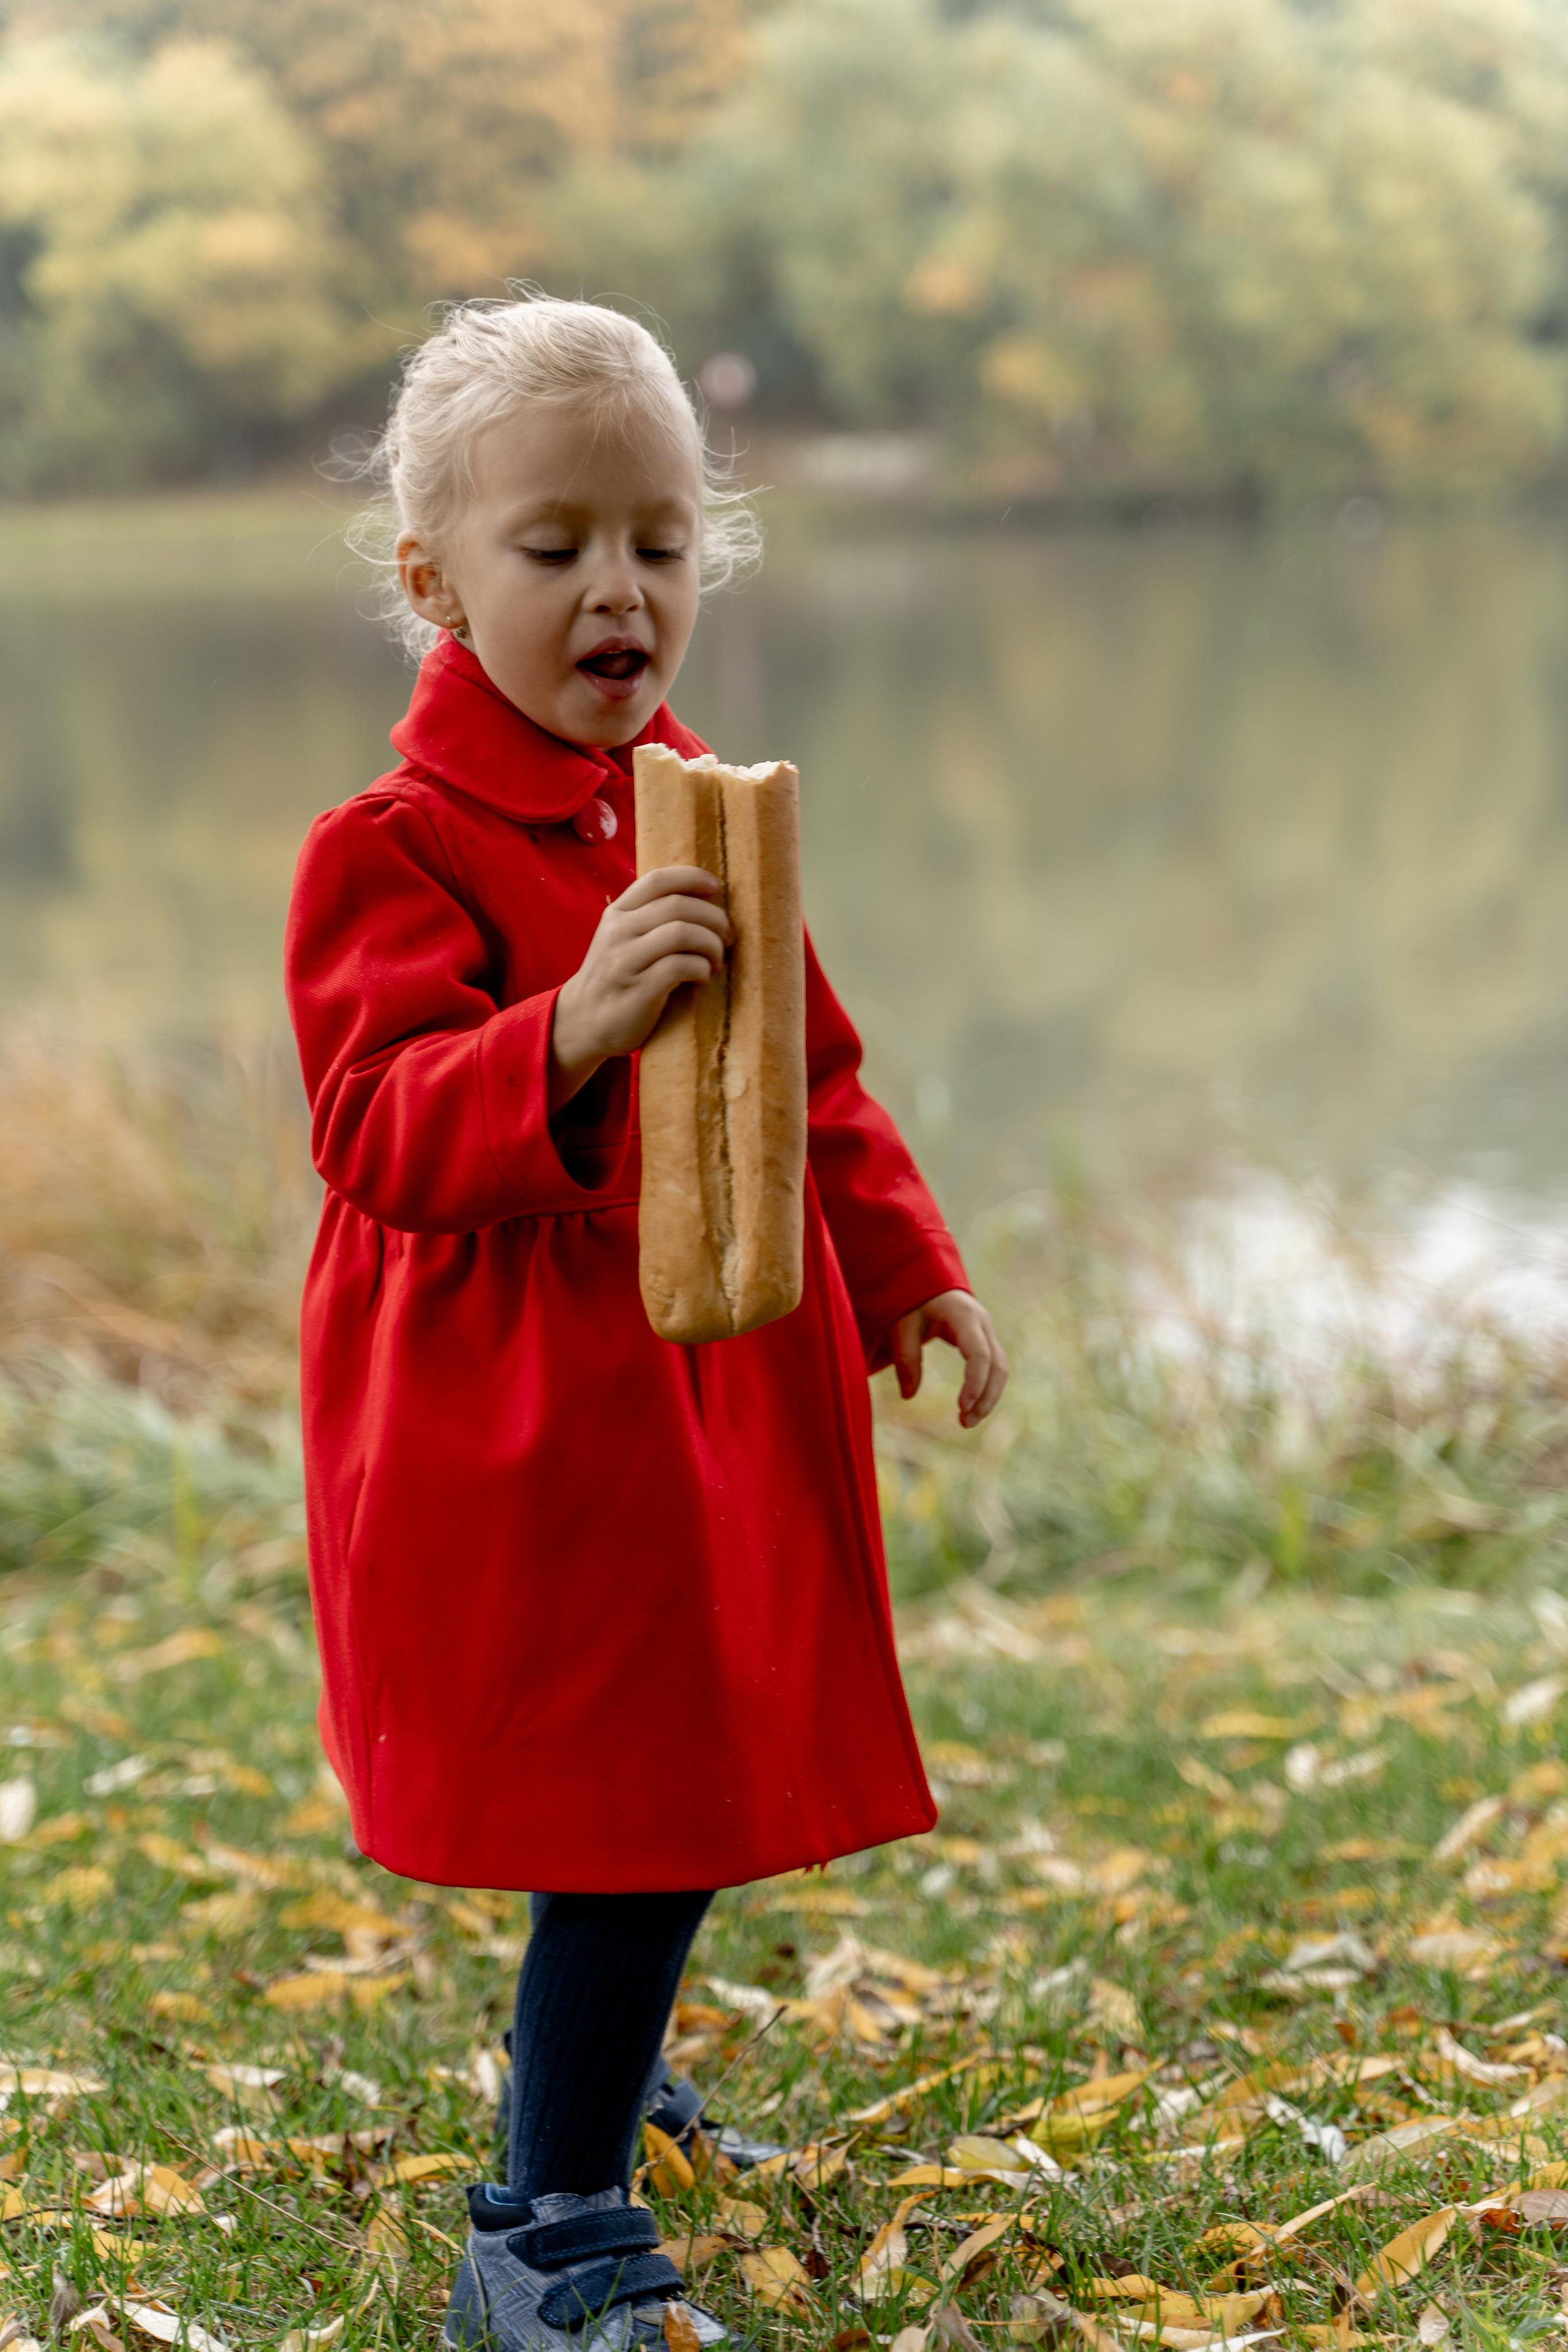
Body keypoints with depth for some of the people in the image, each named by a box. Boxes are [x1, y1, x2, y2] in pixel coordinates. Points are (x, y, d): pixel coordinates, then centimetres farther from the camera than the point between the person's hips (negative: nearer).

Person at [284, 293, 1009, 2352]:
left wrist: (909, 1264, 17)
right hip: (522, 1414, -8)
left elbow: (816, 1075, 21)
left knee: (690, 1777, 19)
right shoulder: (397, 850, -13)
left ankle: (594, 2075, 44)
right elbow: (380, 1129, -24)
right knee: (635, 1798, -10)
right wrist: (570, 1035, -39)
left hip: (726, 1386, 8)